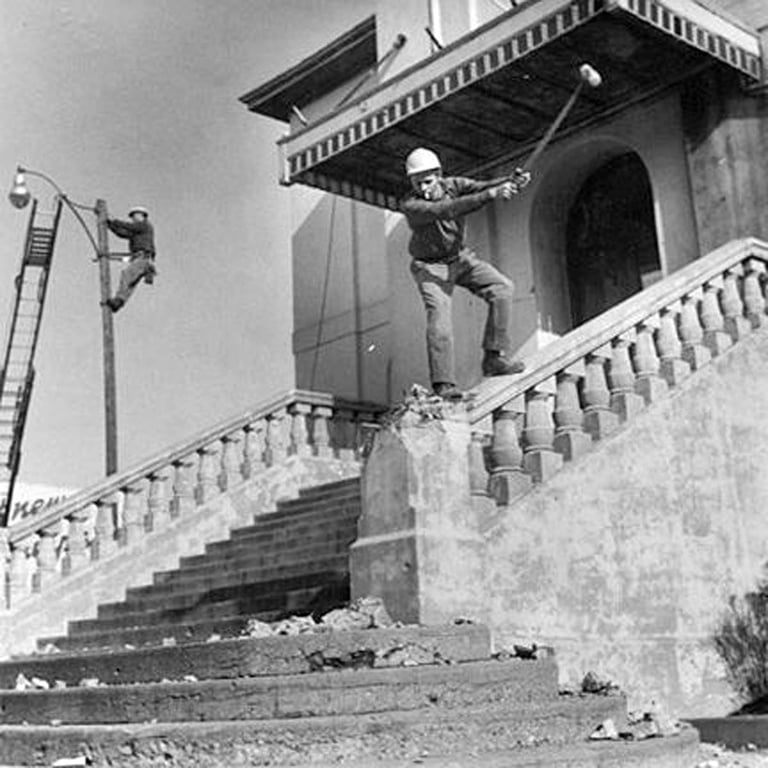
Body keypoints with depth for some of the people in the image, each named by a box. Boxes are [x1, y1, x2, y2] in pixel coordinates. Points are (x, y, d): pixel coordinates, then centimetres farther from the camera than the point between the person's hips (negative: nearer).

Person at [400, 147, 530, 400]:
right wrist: (490, 195, -51)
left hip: (460, 258, 5)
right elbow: (445, 210, -41)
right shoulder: (410, 205, -27)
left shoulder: (452, 184, -12)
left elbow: (481, 187, -28)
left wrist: (511, 181, -49)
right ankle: (443, 385, -25)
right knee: (438, 314, -23)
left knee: (502, 287, -12)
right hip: (430, 267, -5)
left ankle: (494, 358, -10)